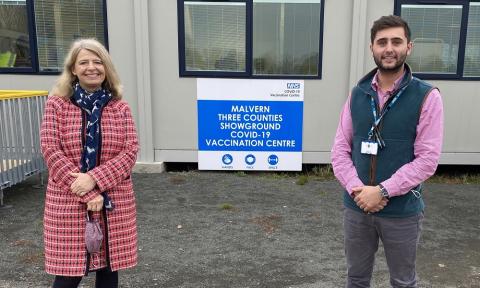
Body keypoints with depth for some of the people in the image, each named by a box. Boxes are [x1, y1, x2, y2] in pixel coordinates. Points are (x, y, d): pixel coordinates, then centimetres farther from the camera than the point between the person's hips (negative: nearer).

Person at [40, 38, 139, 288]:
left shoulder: (120, 108, 4)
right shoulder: (56, 104, 0)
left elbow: (130, 151, -3)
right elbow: (51, 151, -7)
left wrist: (94, 179, -18)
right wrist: (88, 195, -15)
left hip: (114, 203, 2)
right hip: (67, 203, -1)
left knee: (108, 267, 12)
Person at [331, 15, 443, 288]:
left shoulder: (427, 96, -8)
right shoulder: (357, 94, 2)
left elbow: (427, 159, -13)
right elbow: (340, 149, 1)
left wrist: (382, 191, -19)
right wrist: (357, 189, -13)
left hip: (402, 211, -2)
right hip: (356, 207, 3)